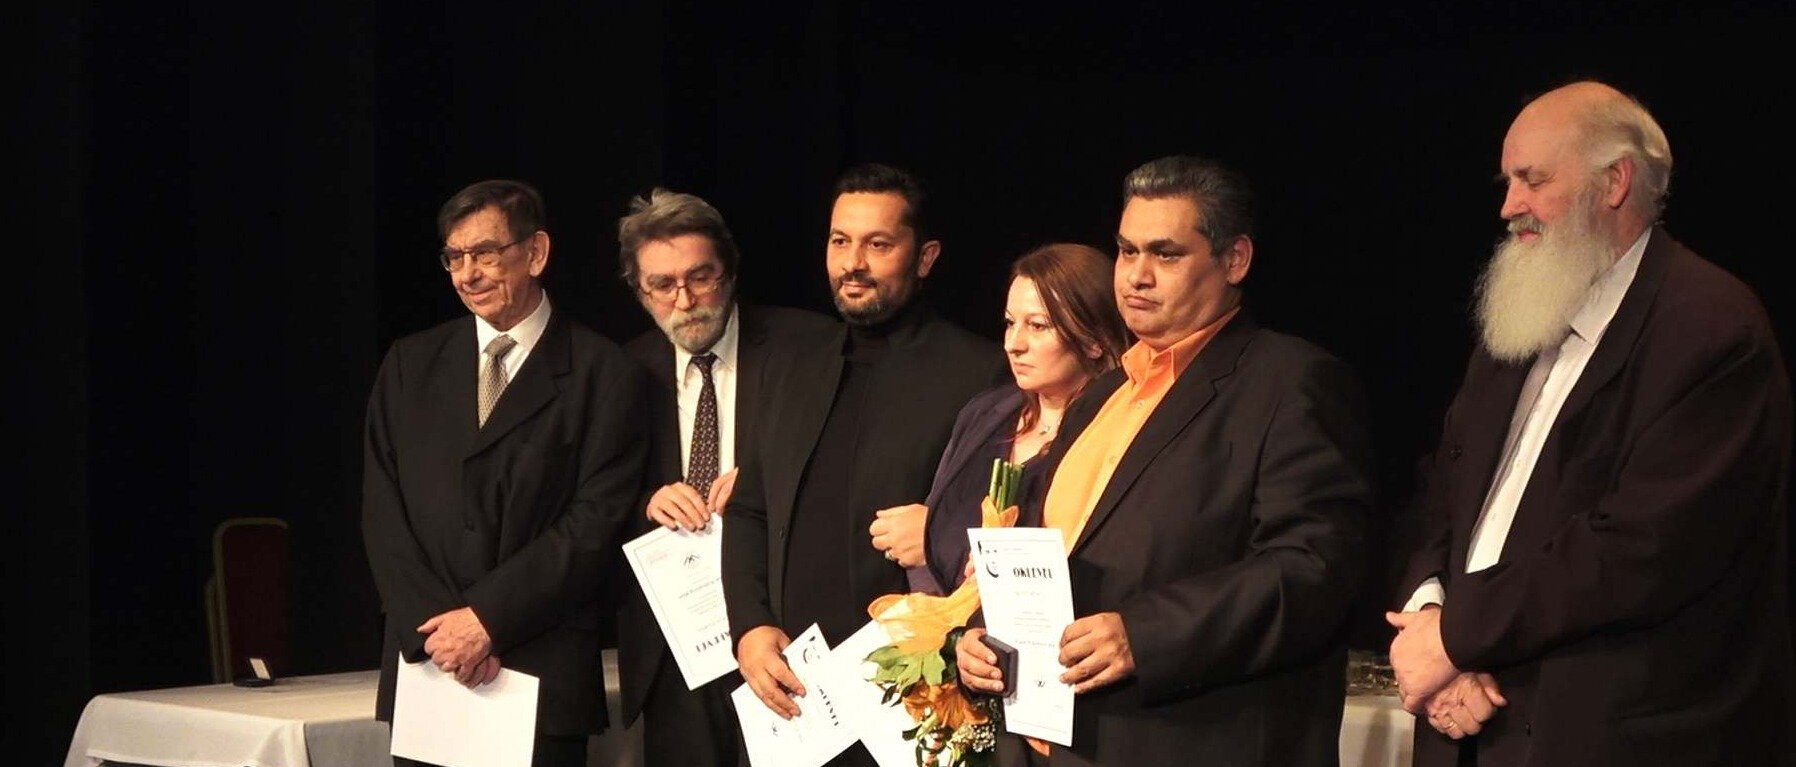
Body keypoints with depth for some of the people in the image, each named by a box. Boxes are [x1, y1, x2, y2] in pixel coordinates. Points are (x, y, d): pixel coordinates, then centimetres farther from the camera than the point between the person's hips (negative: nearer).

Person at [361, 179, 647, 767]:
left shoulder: (602, 373, 1)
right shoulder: (410, 365, 12)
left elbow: (596, 521, -7)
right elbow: (382, 513, 6)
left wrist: (487, 616, -12)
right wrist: (433, 626, -7)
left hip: (544, 675, -3)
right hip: (424, 664, 3)